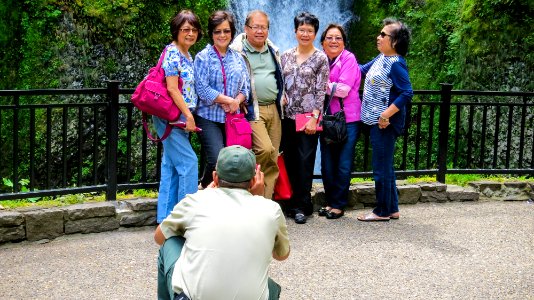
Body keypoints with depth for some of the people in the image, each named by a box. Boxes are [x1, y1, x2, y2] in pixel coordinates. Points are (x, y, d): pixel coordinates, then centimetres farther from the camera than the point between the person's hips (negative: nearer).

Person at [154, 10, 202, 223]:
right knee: (189, 162, -9)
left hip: (181, 117, 9)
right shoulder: (172, 53, -13)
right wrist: (188, 115, -18)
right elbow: (172, 88, -18)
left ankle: (167, 216, 17)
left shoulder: (188, 56, 14)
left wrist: (188, 115, 13)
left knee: (172, 166, 11)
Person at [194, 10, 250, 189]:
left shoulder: (237, 58, 13)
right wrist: (228, 100, -11)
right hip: (209, 117, -5)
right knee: (217, 160, -17)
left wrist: (236, 102, -8)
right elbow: (202, 89, -12)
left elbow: (246, 86, 12)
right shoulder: (203, 57, -3)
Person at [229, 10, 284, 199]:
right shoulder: (237, 51, -5)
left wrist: (281, 98, 19)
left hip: (273, 109, 6)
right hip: (252, 110, -6)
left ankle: (266, 202, 13)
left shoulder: (273, 51, 15)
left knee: (273, 159, 4)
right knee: (265, 149, -24)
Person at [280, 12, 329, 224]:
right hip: (287, 117, 4)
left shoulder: (320, 58, -2)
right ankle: (294, 202, 19)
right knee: (289, 161, 7)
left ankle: (302, 206, 9)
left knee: (305, 162, 0)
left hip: (308, 118, -4)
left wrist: (314, 118, -12)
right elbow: (280, 85, 14)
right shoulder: (286, 56, 10)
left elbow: (321, 91, -6)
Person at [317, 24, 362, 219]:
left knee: (343, 165, 1)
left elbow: (343, 90, -16)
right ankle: (330, 201, 22)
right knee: (327, 164, 9)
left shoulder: (349, 60, -7)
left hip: (347, 119, -5)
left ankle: (338, 205, 11)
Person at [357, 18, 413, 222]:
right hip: (377, 121, 9)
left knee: (382, 168, 1)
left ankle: (383, 211, 13)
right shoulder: (381, 58, 10)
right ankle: (392, 209, 26)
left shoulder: (396, 64, -16)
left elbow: (407, 94, -22)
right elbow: (362, 70, 26)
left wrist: (385, 115, -23)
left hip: (385, 123, -9)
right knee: (385, 167, 16)